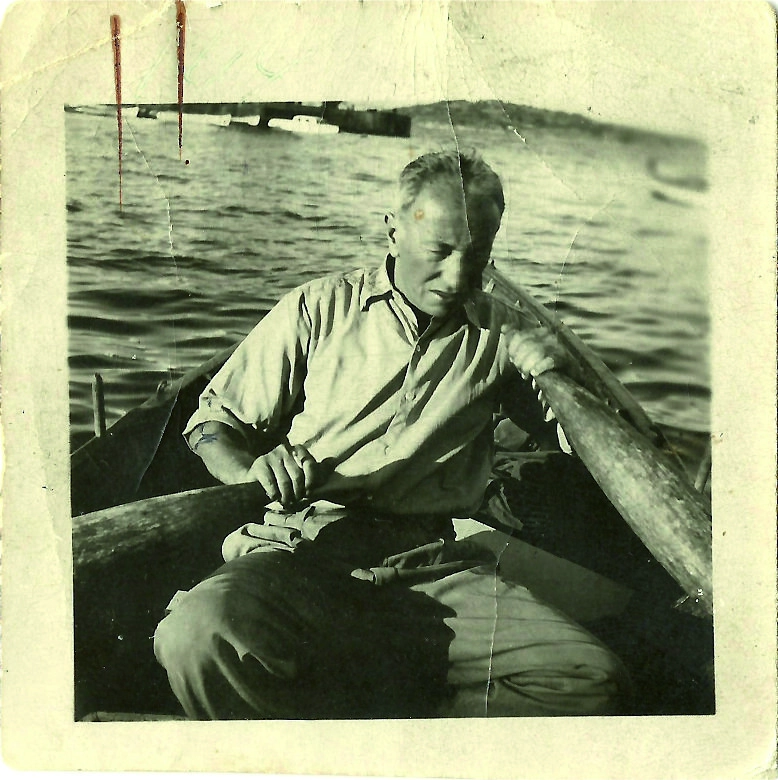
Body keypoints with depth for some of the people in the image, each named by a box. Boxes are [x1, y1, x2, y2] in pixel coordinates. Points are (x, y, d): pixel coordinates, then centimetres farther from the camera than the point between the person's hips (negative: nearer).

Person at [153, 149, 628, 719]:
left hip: (432, 566, 2)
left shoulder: (498, 335, 16)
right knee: (199, 635, -34)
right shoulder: (319, 309, 10)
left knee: (592, 681, -22)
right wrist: (254, 473, -12)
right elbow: (215, 420, 11)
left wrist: (553, 370, 0)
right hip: (302, 549, -1)